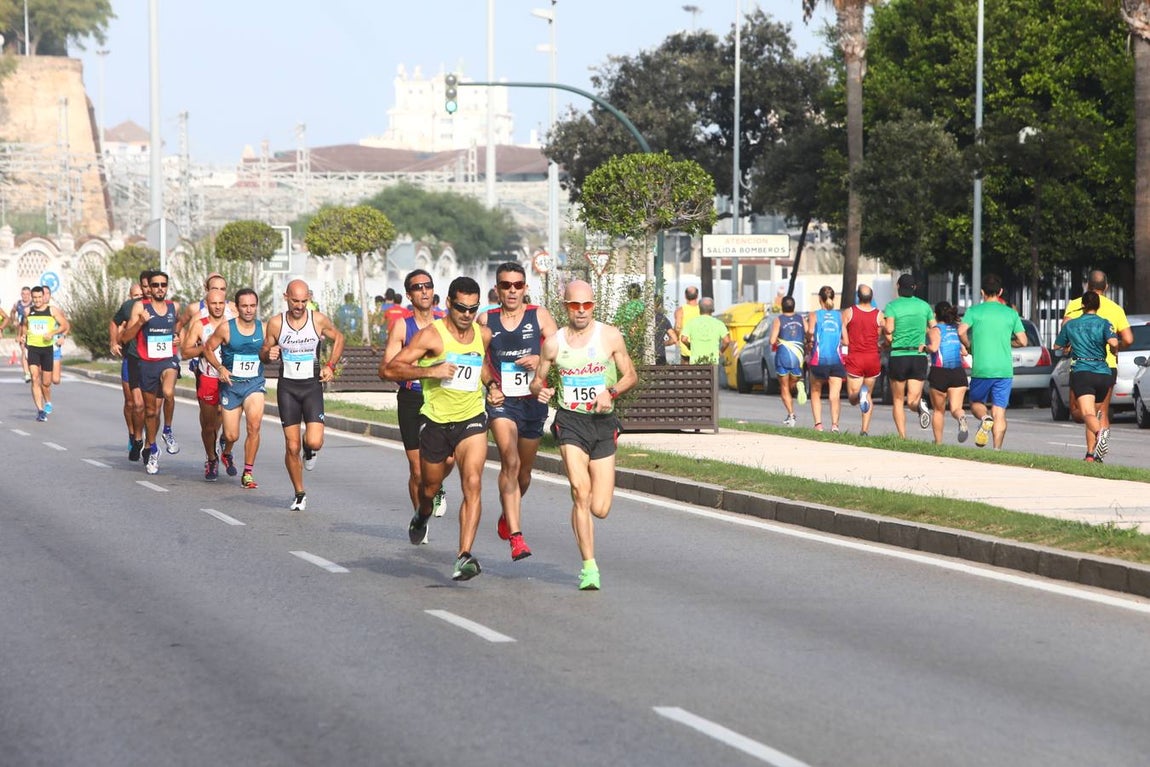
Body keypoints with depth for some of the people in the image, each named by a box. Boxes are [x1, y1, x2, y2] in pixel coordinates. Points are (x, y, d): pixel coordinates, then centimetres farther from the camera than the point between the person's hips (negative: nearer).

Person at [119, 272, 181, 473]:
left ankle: (168, 431, -9)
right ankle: (152, 449, 29)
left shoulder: (174, 307, 6)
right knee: (151, 410, 10)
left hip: (168, 360, 0)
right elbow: (125, 338, -6)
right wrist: (140, 322, -20)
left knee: (168, 392, -32)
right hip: (147, 363, 0)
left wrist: (180, 339, 10)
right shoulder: (140, 307, -3)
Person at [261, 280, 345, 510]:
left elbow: (338, 338, 14)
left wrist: (330, 366, 3)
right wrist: (269, 354, -16)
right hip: (287, 386, 1)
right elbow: (263, 353, 8)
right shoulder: (276, 323, -3)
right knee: (292, 446, 0)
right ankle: (300, 495, 16)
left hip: (312, 385, 0)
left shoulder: (319, 320, -4)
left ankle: (309, 449, 23)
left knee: (315, 442, -16)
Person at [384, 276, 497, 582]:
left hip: (472, 420, 2)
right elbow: (391, 369, -18)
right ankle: (422, 517, 53)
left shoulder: (483, 335, 3)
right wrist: (430, 371, -28)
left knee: (473, 484, -19)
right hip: (436, 421, -2)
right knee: (430, 487, 16)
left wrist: (493, 389, 10)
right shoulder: (432, 335, -13)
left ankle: (465, 556, -25)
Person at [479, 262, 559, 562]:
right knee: (510, 461, -22)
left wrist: (540, 360, -22)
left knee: (524, 471, 15)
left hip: (533, 400, 2)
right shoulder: (486, 320, 2)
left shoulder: (539, 316, 1)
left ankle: (508, 514, 47)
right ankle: (515, 536, -26)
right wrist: (488, 383, -4)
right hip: (501, 400, -2)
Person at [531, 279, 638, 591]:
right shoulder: (553, 343, 4)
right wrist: (541, 390, -10)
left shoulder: (610, 336, 2)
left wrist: (610, 392, -12)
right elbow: (537, 380, 14)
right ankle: (589, 566, -15)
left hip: (603, 423, 1)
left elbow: (631, 376, 8)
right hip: (570, 421, -1)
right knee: (581, 490, -21)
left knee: (600, 509, -4)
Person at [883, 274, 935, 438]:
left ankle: (902, 437, -2)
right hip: (920, 357, 2)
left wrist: (887, 341, 5)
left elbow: (888, 330, -14)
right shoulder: (924, 306, 8)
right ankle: (920, 405, -35)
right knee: (912, 401, 1)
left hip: (898, 356, -2)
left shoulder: (892, 306, -2)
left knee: (898, 401, 10)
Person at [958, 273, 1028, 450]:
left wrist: (969, 346, 5)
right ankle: (997, 450, -10)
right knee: (999, 412, 2)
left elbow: (961, 331, -13)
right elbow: (1022, 341, 4)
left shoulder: (974, 311, 2)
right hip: (1004, 369, 1)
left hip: (981, 368, -1)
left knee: (976, 402, 18)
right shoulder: (1011, 313, 8)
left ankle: (985, 419, -14)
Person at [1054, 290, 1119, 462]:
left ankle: (1100, 432, -50)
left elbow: (1057, 346, 23)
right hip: (1103, 372, 2)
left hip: (1081, 372, -2)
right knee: (1094, 412, 19)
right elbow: (1113, 343, -13)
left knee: (1088, 415, -17)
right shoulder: (1104, 323, 5)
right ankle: (1091, 454, 20)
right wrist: (1114, 351, 9)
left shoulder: (1070, 324, 11)